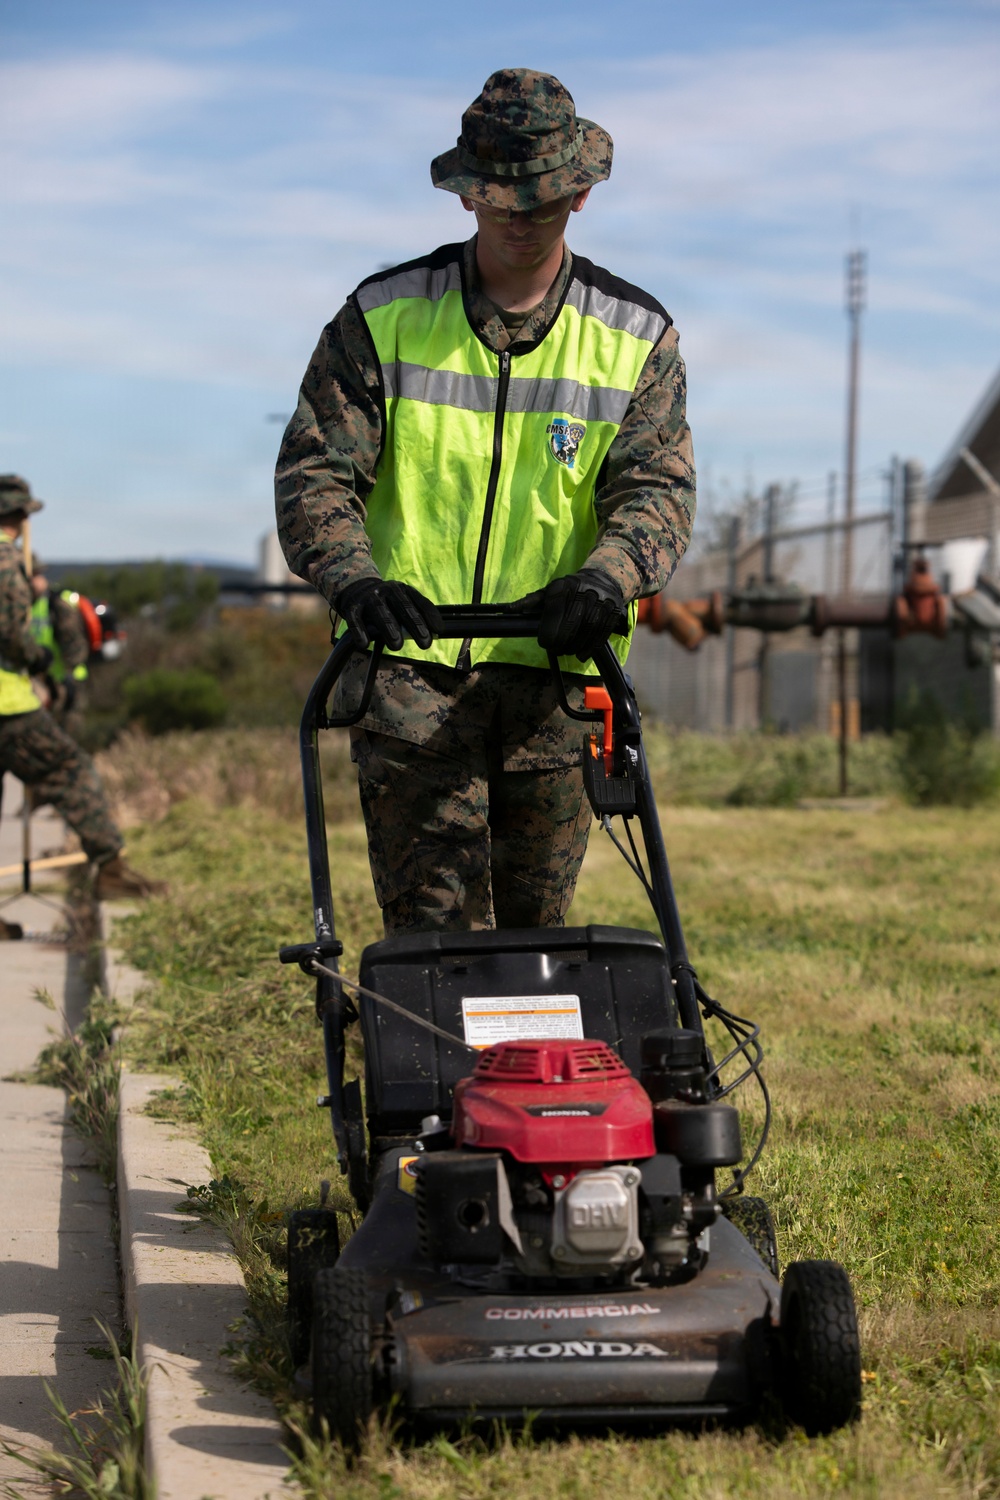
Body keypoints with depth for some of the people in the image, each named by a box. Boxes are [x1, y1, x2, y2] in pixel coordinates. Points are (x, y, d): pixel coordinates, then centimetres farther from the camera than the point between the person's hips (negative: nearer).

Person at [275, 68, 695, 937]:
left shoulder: (636, 338, 8)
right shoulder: (384, 319, 4)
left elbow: (656, 485, -3)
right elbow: (316, 470, -1)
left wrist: (604, 578, -25)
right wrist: (354, 580, -22)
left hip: (555, 675, 2)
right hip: (411, 668, -2)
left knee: (537, 921, 9)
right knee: (432, 915, -9)